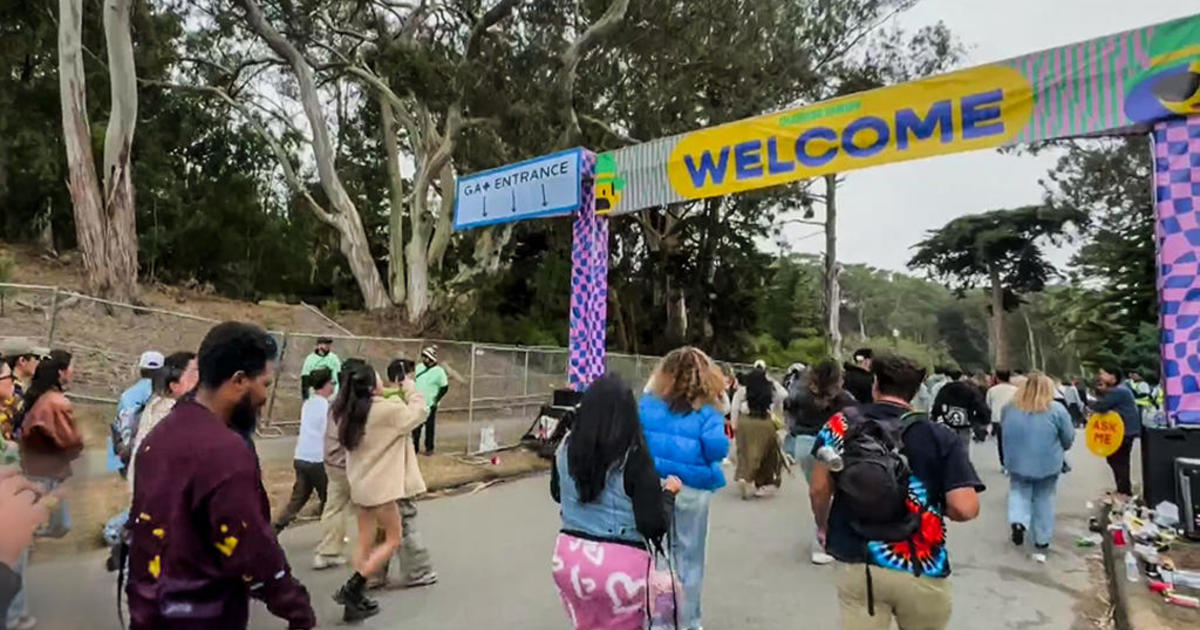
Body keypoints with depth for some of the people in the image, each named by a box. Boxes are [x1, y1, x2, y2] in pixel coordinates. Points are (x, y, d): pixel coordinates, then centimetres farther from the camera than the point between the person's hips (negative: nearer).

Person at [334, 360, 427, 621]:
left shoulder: (350, 411, 3)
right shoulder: (386, 410, -21)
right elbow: (418, 413, -11)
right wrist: (411, 389, 2)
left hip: (361, 484, 8)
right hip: (380, 485, -8)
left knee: (365, 542, 15)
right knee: (392, 540, 6)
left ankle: (357, 598, 20)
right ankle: (351, 588, 2)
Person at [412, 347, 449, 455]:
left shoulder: (439, 371, -12)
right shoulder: (419, 367, 4)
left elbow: (445, 387, -8)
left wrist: (436, 400, -10)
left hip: (430, 405, -5)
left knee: (429, 427, 5)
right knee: (415, 426, 10)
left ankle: (429, 448, 17)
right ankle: (415, 447, 22)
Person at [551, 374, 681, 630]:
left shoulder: (566, 448, -4)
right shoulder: (635, 458, -19)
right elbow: (653, 525, -16)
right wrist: (668, 491, 1)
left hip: (569, 556, 4)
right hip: (620, 563, -4)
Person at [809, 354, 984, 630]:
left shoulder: (841, 424, -3)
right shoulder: (940, 436, -7)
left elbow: (818, 490, -1)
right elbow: (965, 508, -14)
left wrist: (824, 527, 18)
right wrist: (936, 507, 9)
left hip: (856, 566, 0)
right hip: (921, 570, 1)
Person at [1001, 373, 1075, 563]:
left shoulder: (1010, 408, -3)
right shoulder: (1057, 410, -11)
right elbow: (1068, 438, -1)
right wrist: (1059, 451, 20)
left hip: (1018, 462, 1)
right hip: (1047, 464, -1)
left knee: (1019, 493, 17)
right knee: (1044, 501, 12)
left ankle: (1018, 521, -11)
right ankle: (1041, 545, 19)